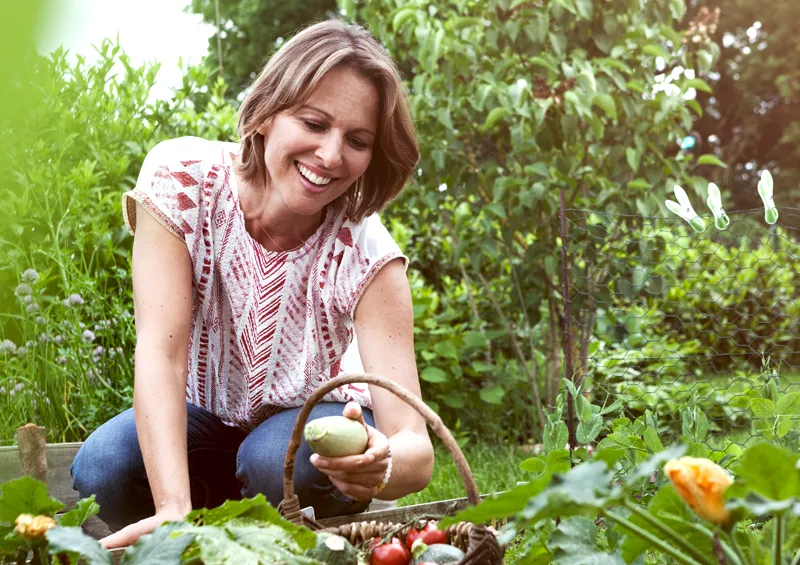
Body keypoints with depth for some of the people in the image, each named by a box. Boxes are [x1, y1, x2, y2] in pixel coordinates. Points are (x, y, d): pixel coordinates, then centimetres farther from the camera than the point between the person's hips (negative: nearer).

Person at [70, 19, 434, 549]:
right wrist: (175, 509, -45)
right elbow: (160, 351, -31)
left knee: (281, 462, -34)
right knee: (102, 469, -27)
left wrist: (381, 466, -57)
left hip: (311, 425, -1)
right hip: (203, 419, 1)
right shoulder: (181, 179, -24)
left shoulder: (367, 255, -26)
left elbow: (416, 449, -31)